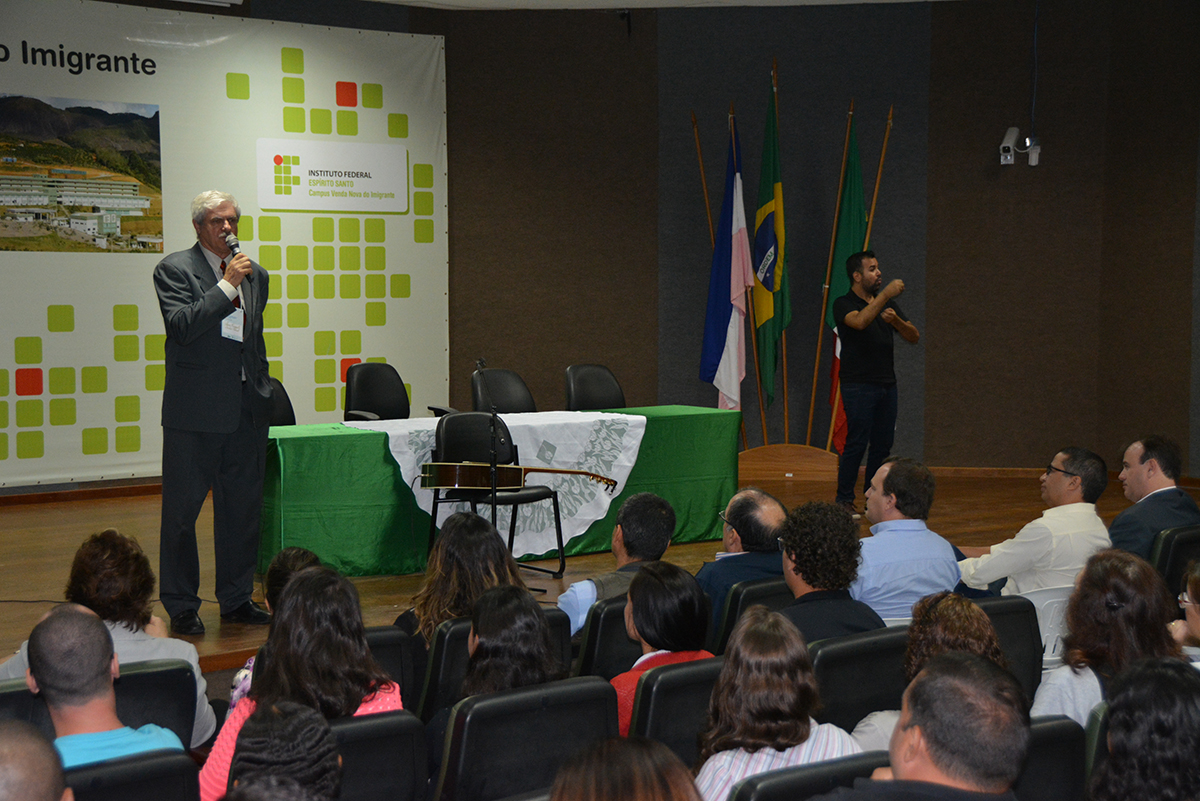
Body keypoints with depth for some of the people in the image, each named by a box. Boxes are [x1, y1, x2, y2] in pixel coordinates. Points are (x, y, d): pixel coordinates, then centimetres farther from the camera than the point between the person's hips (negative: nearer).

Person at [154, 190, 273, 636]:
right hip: (195, 410, -5)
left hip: (246, 410, 6)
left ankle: (237, 599, 21)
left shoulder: (255, 275, 15)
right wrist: (227, 285, -19)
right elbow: (181, 326, -18)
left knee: (242, 507, 10)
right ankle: (181, 606, 10)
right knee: (182, 509, 1)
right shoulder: (174, 269, -3)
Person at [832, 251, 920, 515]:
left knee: (883, 443, 6)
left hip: (887, 384, 6)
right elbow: (860, 321, -27)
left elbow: (914, 337, 9)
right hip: (858, 385, -6)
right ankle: (844, 499, 1)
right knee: (857, 443, -8)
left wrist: (895, 320, -11)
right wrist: (886, 294, -26)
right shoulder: (844, 304, -4)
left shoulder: (887, 303, 15)